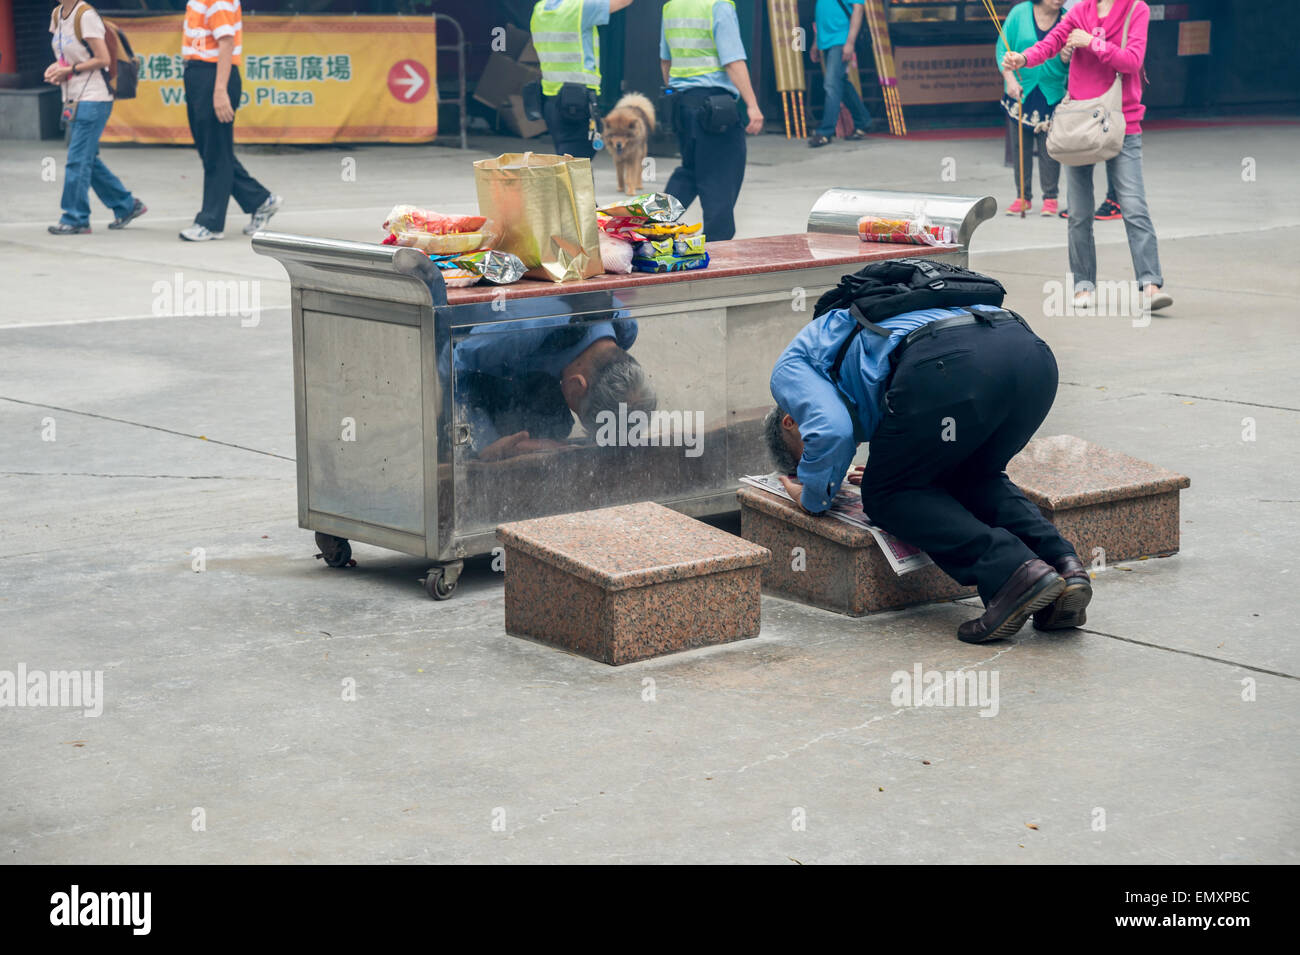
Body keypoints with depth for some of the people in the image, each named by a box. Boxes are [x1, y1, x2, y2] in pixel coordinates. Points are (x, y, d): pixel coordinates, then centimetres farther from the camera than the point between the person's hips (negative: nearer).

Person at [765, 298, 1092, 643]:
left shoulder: (790, 368, 24)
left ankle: (1012, 573, -8)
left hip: (951, 365, -7)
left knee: (888, 495, 13)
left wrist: (812, 497, 20)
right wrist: (897, 469, 46)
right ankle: (1062, 563, 5)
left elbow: (831, 432, 3)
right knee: (973, 478, 30)